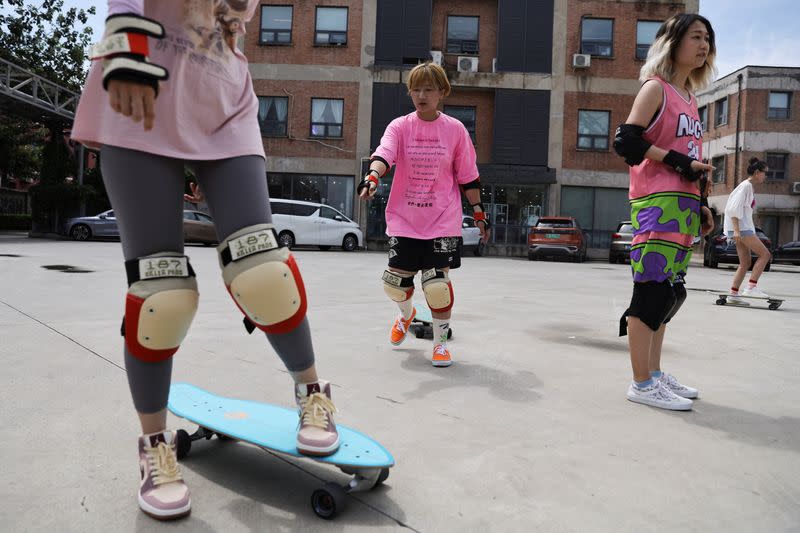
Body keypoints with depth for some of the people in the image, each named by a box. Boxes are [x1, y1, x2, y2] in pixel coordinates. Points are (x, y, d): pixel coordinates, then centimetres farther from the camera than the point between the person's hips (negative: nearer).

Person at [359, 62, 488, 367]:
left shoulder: (455, 130, 2)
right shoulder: (399, 127, 1)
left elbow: (468, 177, 7)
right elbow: (383, 154, -18)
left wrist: (479, 212, 8)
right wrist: (372, 176, -38)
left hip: (443, 221, -1)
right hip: (404, 219, 1)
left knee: (437, 284, -9)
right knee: (395, 283, 4)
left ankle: (440, 342, 15)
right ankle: (407, 314, 41)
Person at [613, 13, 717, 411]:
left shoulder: (689, 97, 22)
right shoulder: (656, 88, -3)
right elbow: (626, 142, -15)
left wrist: (700, 205, 21)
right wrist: (679, 162, -15)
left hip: (684, 205, 9)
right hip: (658, 203, -9)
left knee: (669, 292, 11)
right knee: (651, 289, -8)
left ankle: (655, 373, 20)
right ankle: (642, 384, -2)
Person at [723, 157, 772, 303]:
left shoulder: (750, 187, 20)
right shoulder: (745, 186, -9)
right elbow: (734, 209, -18)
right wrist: (736, 230, -25)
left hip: (743, 228, 10)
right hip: (741, 228, -10)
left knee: (745, 263, 7)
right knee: (765, 254, -11)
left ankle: (733, 293, 6)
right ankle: (751, 287, -12)